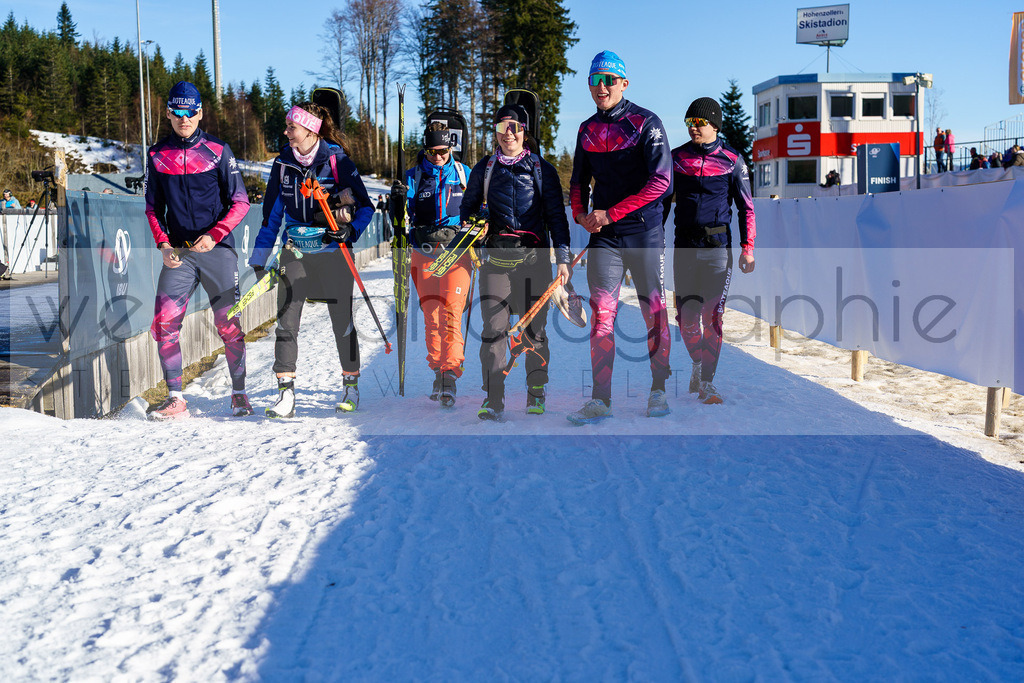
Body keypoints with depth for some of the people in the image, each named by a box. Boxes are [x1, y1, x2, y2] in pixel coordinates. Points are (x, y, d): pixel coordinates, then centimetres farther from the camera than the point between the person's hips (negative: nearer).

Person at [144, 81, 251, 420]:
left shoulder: (218, 150, 1)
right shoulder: (157, 156, 9)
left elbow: (240, 202, 0)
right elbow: (153, 207, 15)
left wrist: (214, 234, -14)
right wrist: (163, 243, -1)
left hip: (217, 249, -2)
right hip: (178, 253, 2)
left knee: (229, 325, -3)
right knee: (164, 324, -9)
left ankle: (239, 394, 12)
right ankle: (175, 399, -1)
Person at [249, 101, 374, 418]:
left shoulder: (337, 161, -9)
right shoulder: (283, 163, 3)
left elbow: (365, 206, -3)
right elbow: (272, 213, 10)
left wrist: (349, 229, -22)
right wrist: (260, 257, 8)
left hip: (332, 252, -3)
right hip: (295, 252, 3)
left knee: (341, 321, 6)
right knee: (286, 321, -6)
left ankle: (351, 386, 22)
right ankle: (286, 394, -3)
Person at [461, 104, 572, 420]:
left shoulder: (542, 169, 8)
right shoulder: (484, 169, 13)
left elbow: (556, 215, 8)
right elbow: (468, 208, 19)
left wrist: (563, 257, 1)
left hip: (534, 256, -1)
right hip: (496, 257, 1)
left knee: (534, 328, 2)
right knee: (493, 327, -9)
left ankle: (537, 394, 19)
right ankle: (493, 401, -5)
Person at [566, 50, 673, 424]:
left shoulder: (646, 123, -5)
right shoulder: (587, 129, 12)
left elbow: (661, 180, -14)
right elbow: (579, 180, 22)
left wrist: (611, 213, -16)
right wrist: (580, 214, 1)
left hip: (644, 230, -4)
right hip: (604, 235, 4)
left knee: (654, 312, 3)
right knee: (601, 313, -3)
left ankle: (658, 391, 17)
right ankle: (600, 400, -2)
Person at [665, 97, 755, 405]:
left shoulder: (732, 160, 2)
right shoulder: (677, 157, 7)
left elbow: (746, 207, 5)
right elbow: (663, 201, 14)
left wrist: (747, 247, -2)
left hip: (718, 246, -2)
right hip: (684, 247, 2)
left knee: (712, 316, -5)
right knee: (687, 317, 1)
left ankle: (707, 382, 3)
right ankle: (697, 364, 27)